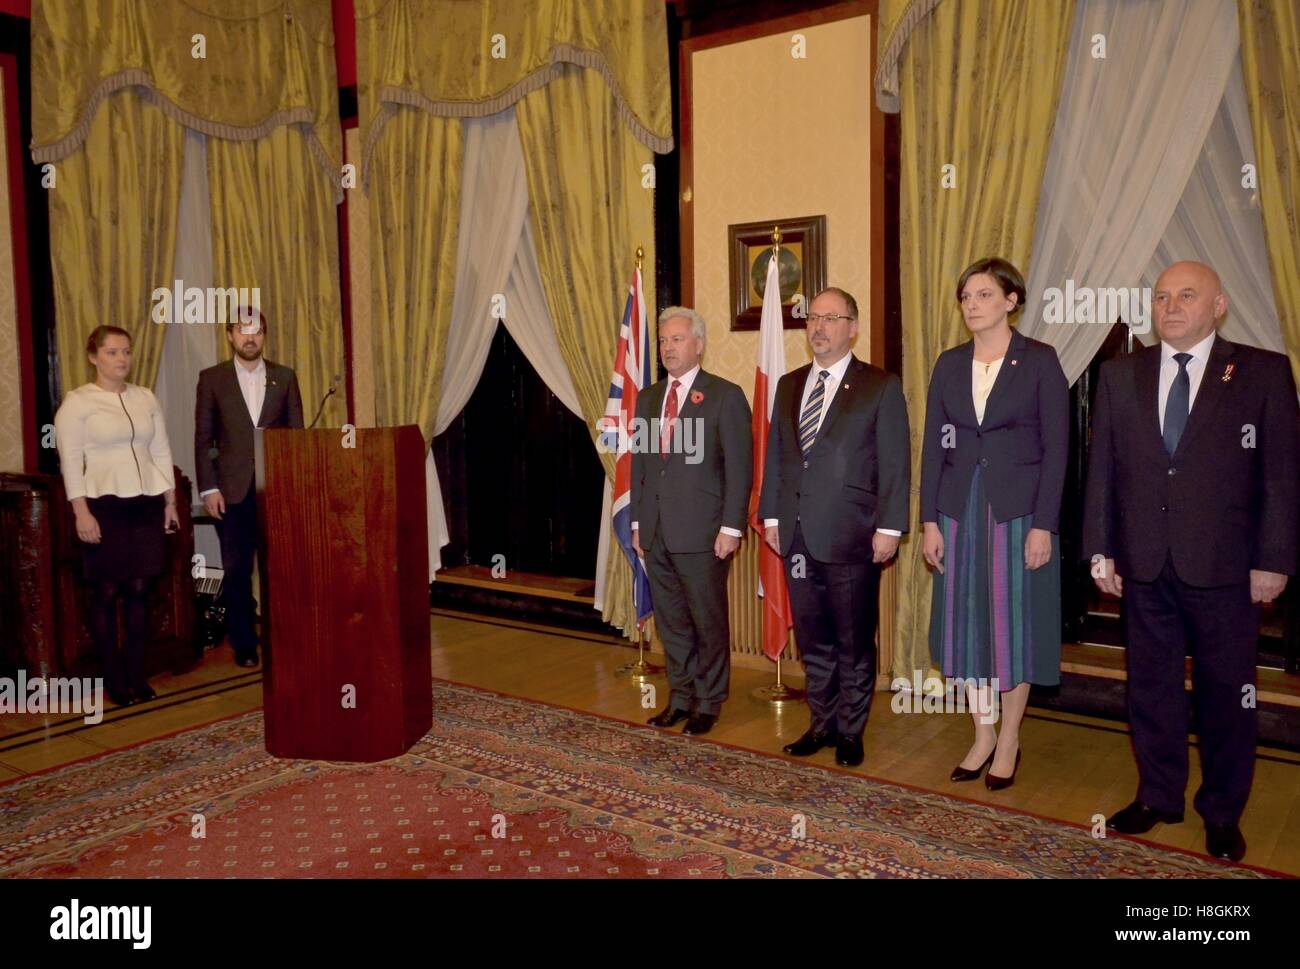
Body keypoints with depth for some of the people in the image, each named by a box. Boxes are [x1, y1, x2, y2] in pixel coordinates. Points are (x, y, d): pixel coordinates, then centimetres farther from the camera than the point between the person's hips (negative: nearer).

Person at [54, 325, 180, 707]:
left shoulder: (146, 397, 11)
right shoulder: (77, 402, -2)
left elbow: (162, 452, 14)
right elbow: (70, 461, -7)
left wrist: (170, 502, 11)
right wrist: (82, 513, -13)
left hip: (147, 504, 4)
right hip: (104, 504, -4)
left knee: (139, 590, 6)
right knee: (107, 593, 2)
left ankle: (137, 675, 16)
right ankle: (114, 679, 12)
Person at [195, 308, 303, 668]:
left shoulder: (285, 377, 8)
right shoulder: (212, 379, 5)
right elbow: (203, 439, 4)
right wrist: (208, 488, -4)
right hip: (234, 489, 0)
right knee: (236, 571, 4)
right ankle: (243, 644, 16)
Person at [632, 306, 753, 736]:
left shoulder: (725, 395, -4)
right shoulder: (648, 398, 14)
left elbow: (739, 468, -8)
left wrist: (731, 527, -13)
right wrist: (637, 522, 12)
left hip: (701, 533, -5)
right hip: (656, 533, 6)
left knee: (708, 621, 5)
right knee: (670, 620, 13)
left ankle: (709, 702, 19)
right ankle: (681, 696, 26)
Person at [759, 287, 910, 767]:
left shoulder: (881, 386, -2)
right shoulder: (788, 385, 13)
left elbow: (895, 464, -5)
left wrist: (889, 528, -11)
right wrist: (771, 516, 10)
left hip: (850, 535, -5)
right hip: (798, 534, 5)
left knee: (854, 642, 6)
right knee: (812, 639, 13)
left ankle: (851, 731, 21)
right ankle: (822, 723, 27)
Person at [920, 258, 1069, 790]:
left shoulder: (1040, 361, -4)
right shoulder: (949, 364, 7)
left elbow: (1056, 447, -6)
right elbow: (933, 445, 6)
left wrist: (1043, 525, -12)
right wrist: (929, 521, 1)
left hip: (1018, 510, -4)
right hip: (959, 509, 4)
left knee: (1013, 623, 5)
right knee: (966, 621, 8)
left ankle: (1009, 741, 21)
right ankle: (982, 736, 24)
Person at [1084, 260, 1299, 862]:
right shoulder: (1120, 375, 6)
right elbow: (1101, 468, 6)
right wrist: (1100, 550, 3)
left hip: (1224, 567, -2)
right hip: (1144, 564, 3)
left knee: (1225, 690, 9)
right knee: (1151, 684, 12)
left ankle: (1222, 813, 26)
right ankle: (1157, 797, 28)